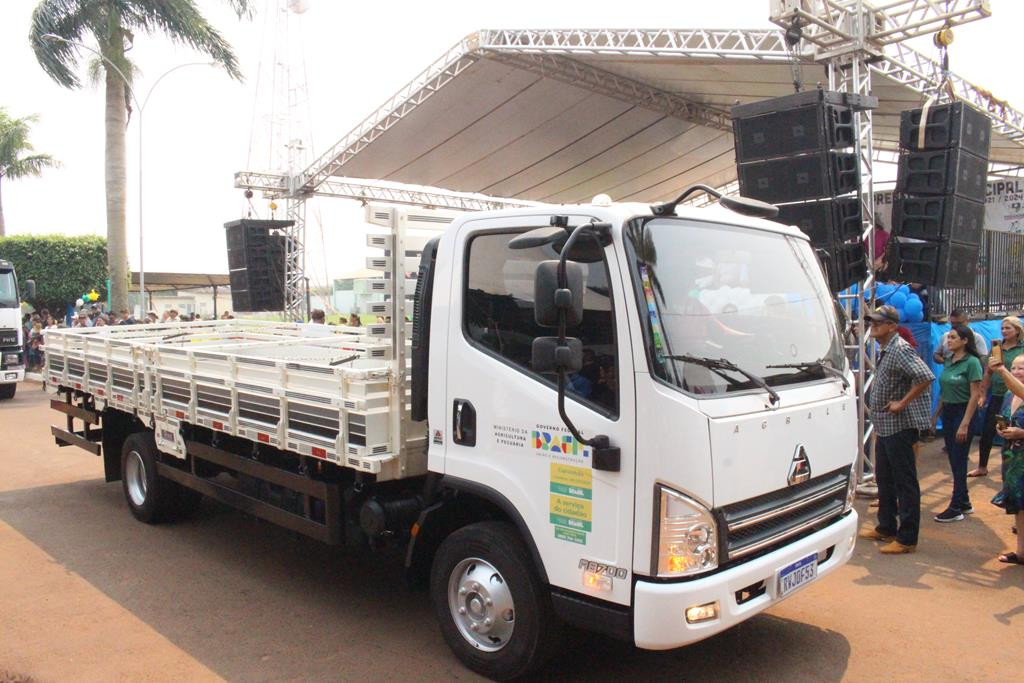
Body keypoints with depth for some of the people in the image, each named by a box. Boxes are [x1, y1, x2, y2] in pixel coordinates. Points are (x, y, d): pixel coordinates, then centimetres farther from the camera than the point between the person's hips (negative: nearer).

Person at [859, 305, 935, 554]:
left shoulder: (900, 349, -17)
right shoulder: (885, 350, 13)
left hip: (899, 426, -10)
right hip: (884, 426, 10)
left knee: (905, 482, -3)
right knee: (884, 479, 18)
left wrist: (902, 403, -24)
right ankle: (886, 528, 30)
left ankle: (907, 539, 4)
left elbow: (925, 377, -30)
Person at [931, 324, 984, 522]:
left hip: (963, 412, -8)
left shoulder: (971, 362, -13)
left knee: (959, 461, -3)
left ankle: (955, 509, 4)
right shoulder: (949, 360, 9)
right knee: (953, 460, 13)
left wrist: (965, 424, -19)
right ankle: (964, 503, 25)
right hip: (947, 412, 8)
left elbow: (975, 395, -16)